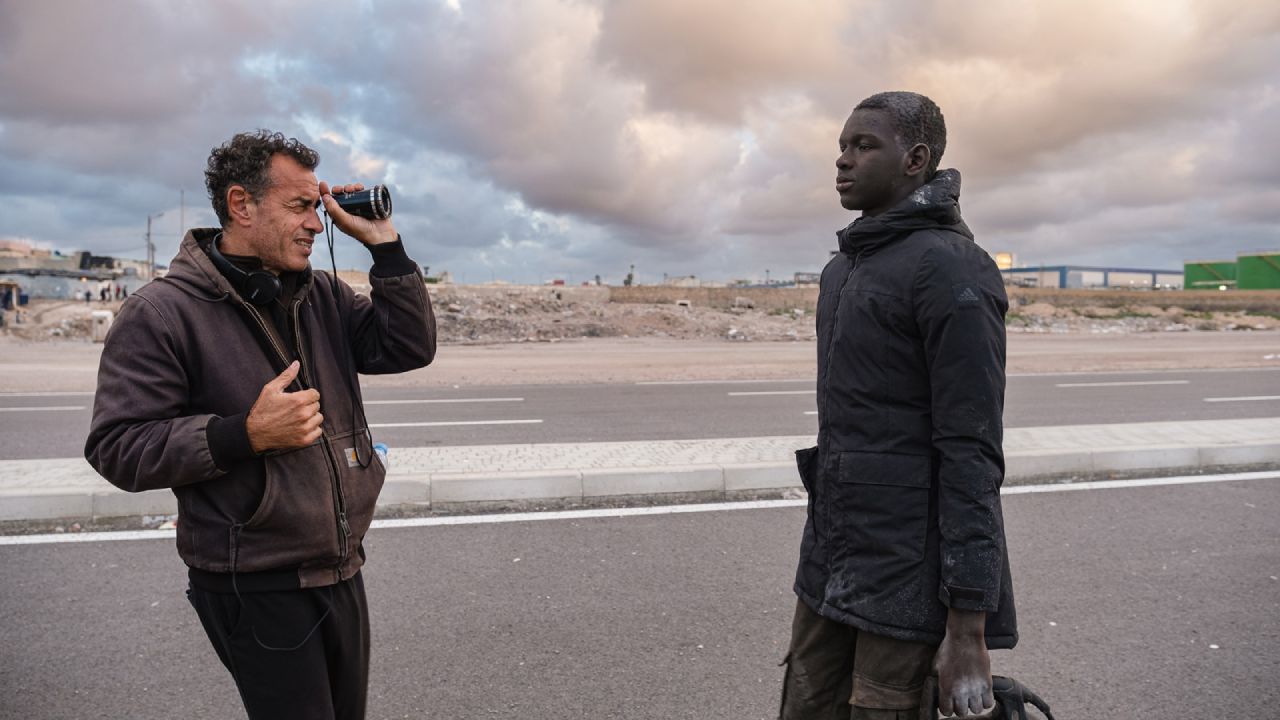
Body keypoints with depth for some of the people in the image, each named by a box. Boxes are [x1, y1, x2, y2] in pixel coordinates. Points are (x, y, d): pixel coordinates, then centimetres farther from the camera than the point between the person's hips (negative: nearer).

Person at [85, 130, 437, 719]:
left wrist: (384, 244, -6)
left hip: (341, 572, 7)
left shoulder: (321, 296, 6)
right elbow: (117, 447, -15)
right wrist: (246, 434, -27)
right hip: (256, 591, -6)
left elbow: (410, 348, 0)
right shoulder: (162, 313, -12)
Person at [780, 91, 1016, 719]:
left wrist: (968, 627, -19)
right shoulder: (845, 266, 13)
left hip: (908, 581, -8)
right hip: (829, 567, 8)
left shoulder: (949, 268, -14)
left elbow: (971, 453, -18)